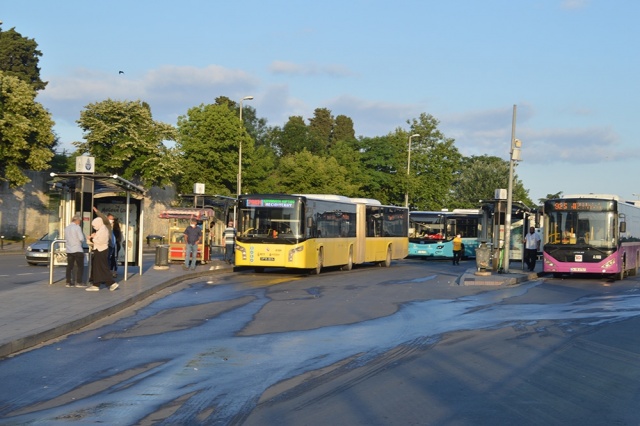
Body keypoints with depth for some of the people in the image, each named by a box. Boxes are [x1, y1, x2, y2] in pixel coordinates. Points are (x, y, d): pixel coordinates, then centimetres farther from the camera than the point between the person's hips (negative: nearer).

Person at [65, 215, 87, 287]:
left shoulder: (66, 228, 11)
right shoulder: (77, 227, -10)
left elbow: (66, 239, 16)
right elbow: (81, 238, -16)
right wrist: (85, 241, 3)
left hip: (69, 250, 6)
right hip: (77, 250, -6)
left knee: (69, 266, 7)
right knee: (80, 266, 0)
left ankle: (68, 282, 6)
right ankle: (79, 282, -4)